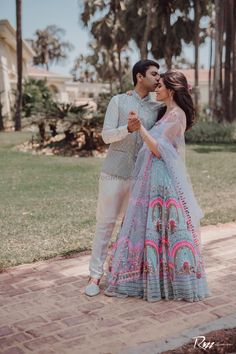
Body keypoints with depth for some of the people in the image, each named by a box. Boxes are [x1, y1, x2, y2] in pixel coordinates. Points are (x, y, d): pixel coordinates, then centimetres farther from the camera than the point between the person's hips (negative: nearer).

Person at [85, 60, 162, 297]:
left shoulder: (157, 108, 9)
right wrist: (128, 128, -24)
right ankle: (95, 275, 7)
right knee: (105, 223, 1)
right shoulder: (118, 101, 1)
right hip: (114, 173, -3)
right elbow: (106, 135, -3)